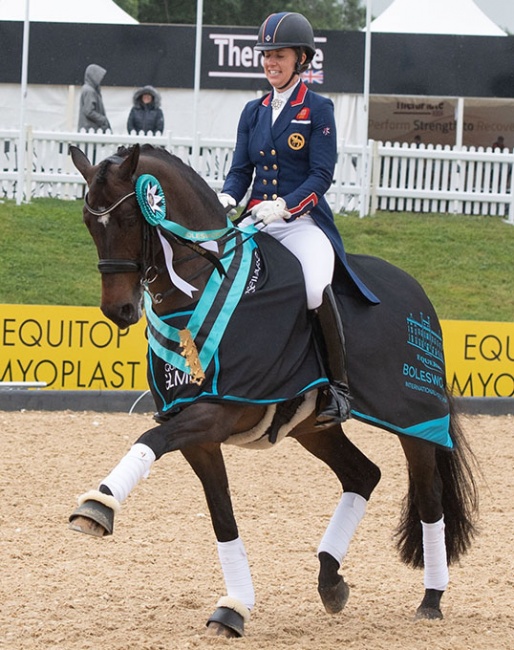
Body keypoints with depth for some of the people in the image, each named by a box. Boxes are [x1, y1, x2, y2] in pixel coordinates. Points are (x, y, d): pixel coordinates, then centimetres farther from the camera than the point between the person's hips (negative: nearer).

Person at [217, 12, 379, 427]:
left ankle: (339, 386, -20)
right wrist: (226, 199, -10)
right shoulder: (253, 112, 16)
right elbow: (241, 171, 13)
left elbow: (321, 175, -7)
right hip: (257, 222, 6)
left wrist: (285, 205, -23)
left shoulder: (318, 109, 0)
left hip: (304, 221, -6)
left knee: (315, 288, -33)